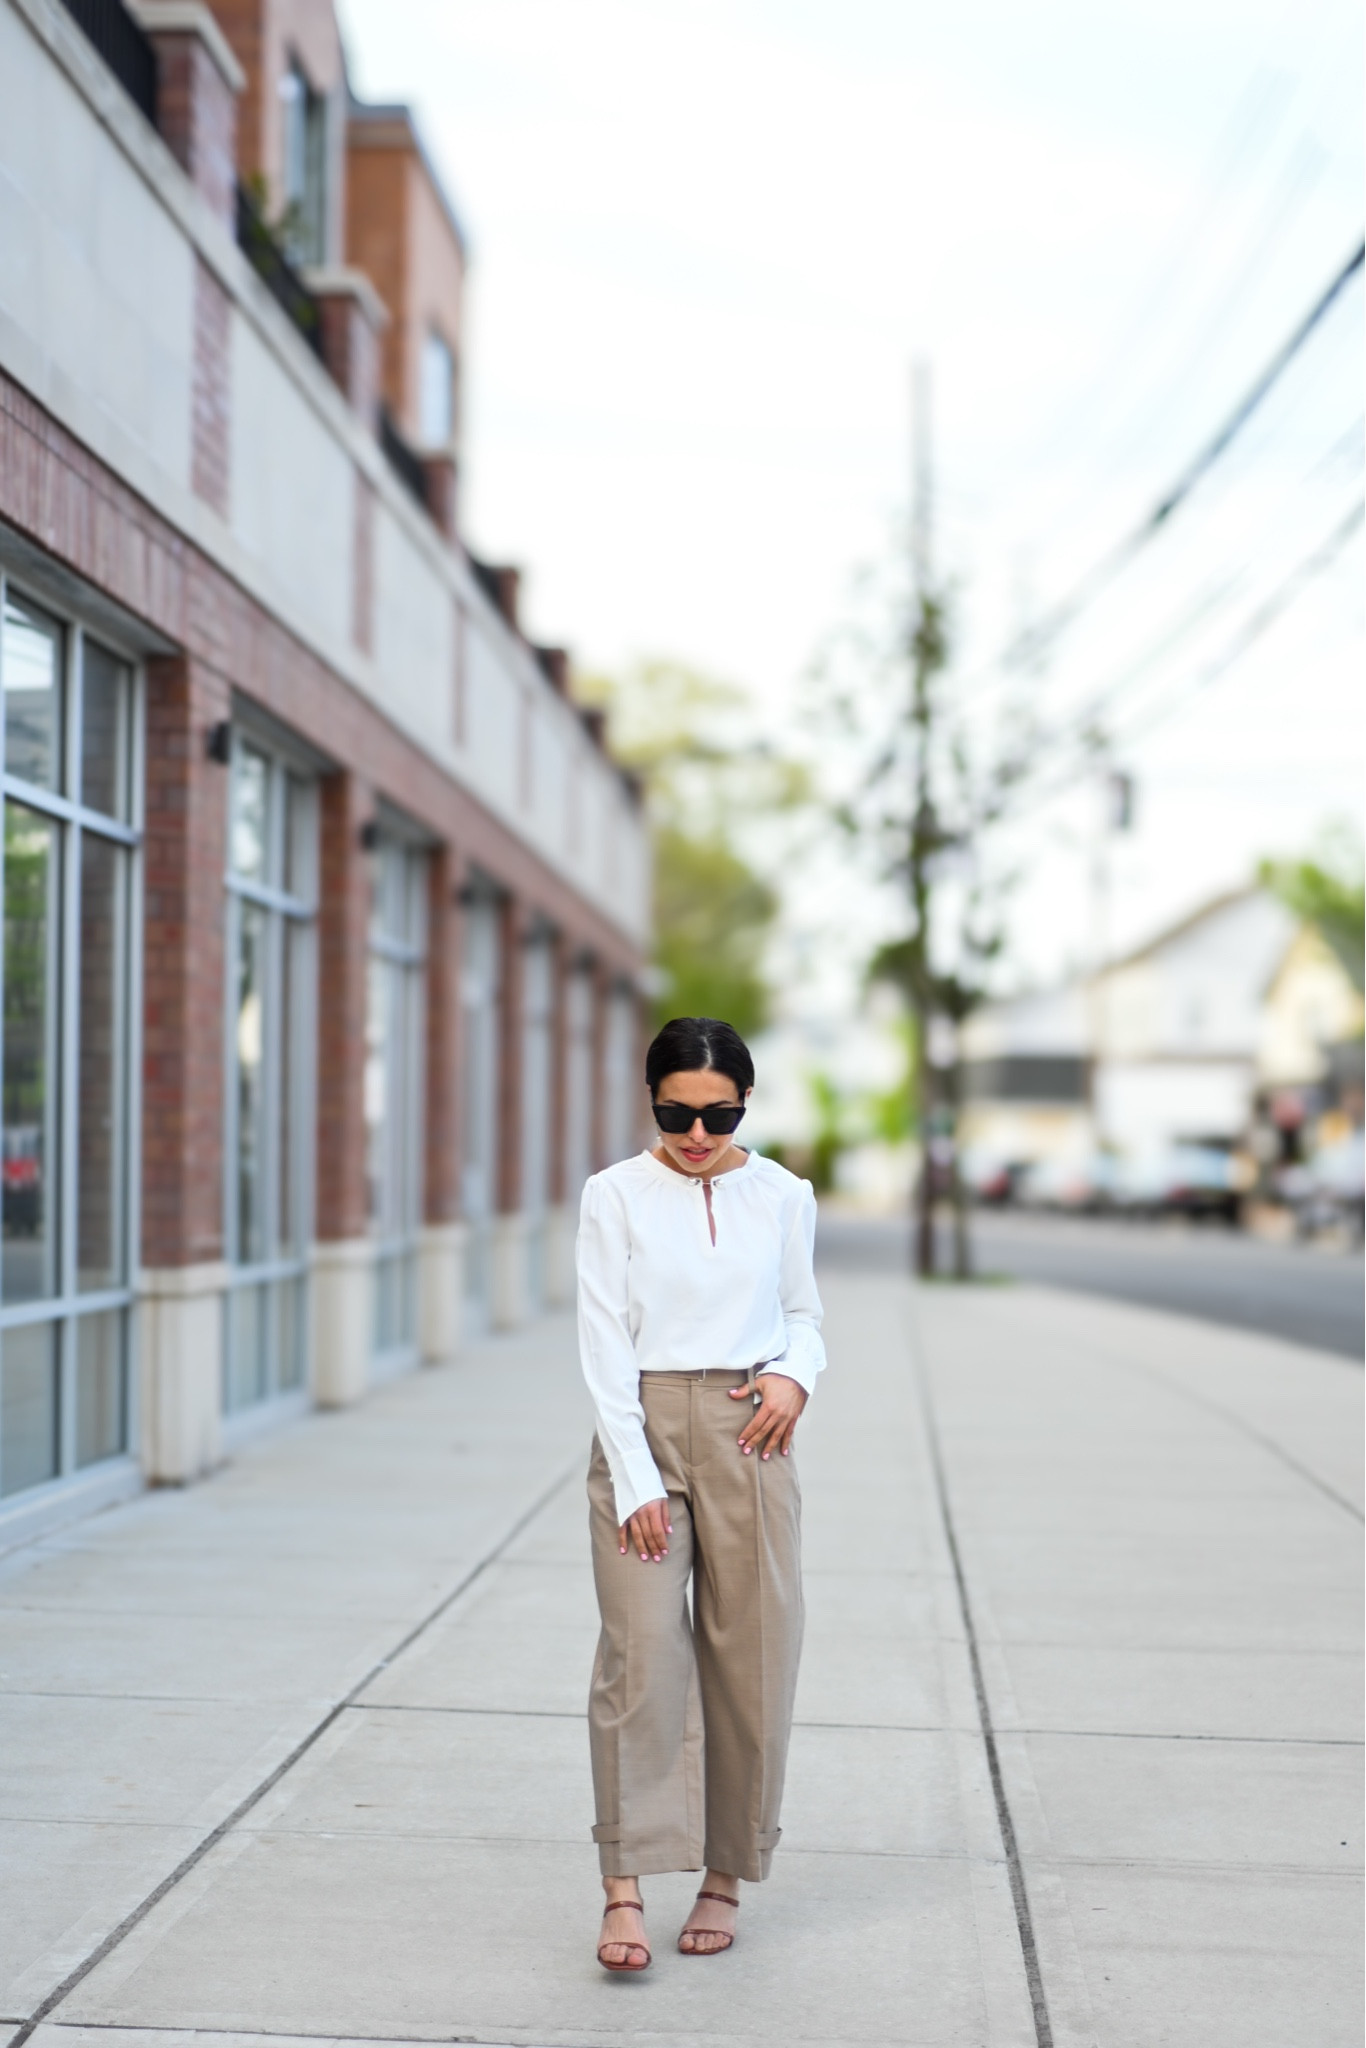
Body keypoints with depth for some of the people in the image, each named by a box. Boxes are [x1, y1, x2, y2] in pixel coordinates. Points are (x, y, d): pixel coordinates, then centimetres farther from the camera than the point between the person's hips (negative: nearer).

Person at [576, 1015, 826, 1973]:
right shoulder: (617, 1195, -2)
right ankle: (626, 1888, -7)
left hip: (748, 1433, 2)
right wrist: (635, 1479, -11)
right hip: (642, 1427, -2)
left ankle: (726, 1876, 17)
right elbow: (606, 1341, -4)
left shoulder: (784, 1197, 5)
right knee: (642, 1651, -10)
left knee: (751, 1658, 4)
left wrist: (795, 1374, -7)